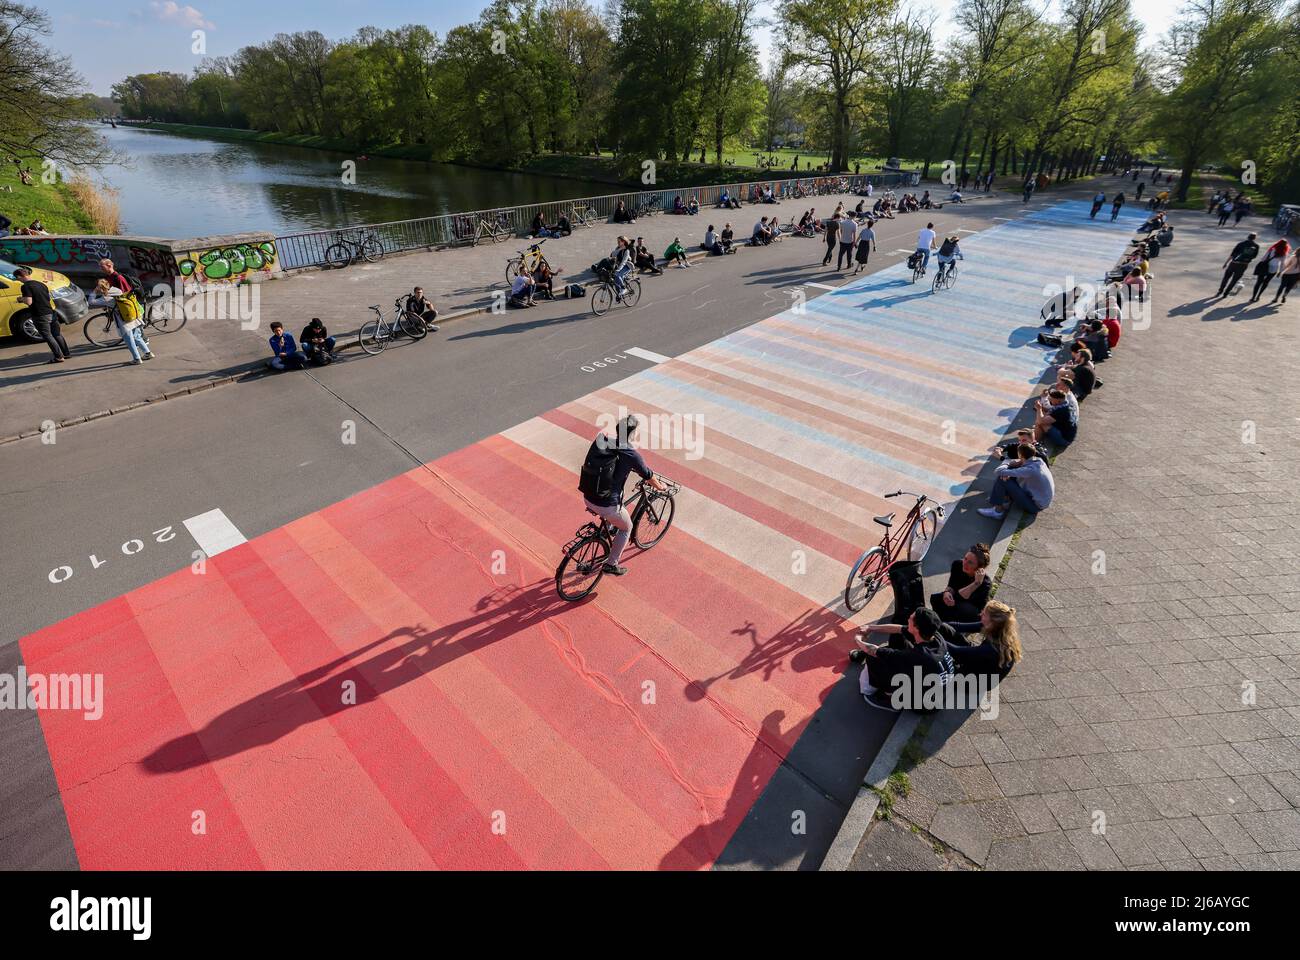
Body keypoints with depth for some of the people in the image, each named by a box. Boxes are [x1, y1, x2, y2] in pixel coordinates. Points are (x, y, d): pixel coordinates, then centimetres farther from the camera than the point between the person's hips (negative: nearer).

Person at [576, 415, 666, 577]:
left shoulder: (600, 441, 1)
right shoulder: (632, 454, -13)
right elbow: (648, 476, 2)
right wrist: (659, 486, 25)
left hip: (587, 498, 6)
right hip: (607, 505, -6)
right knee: (626, 528, 23)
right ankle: (611, 564, 26)